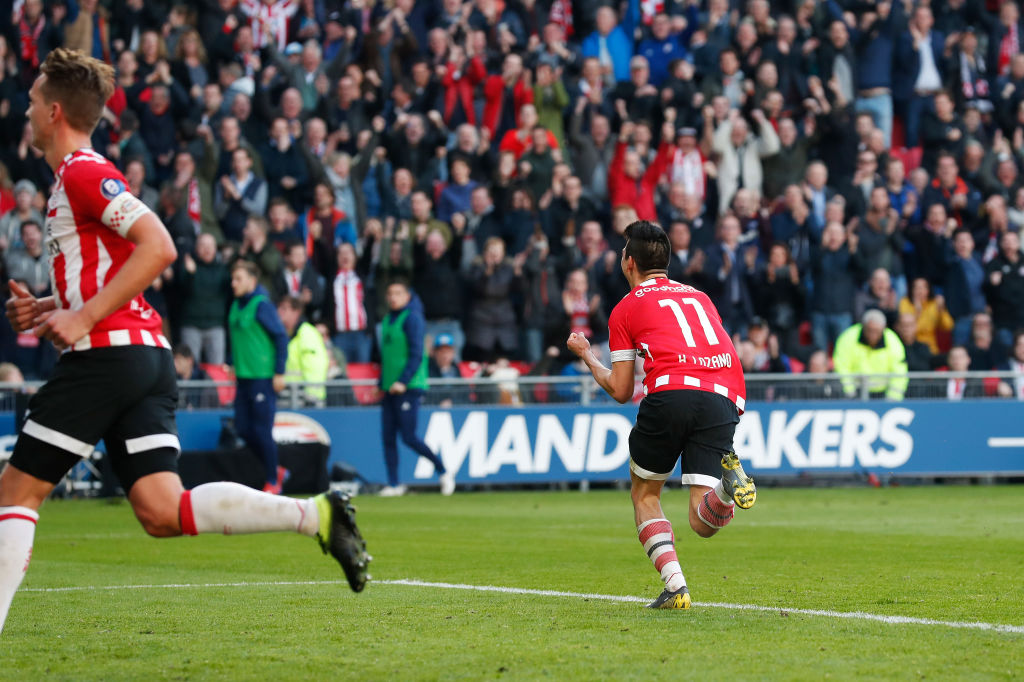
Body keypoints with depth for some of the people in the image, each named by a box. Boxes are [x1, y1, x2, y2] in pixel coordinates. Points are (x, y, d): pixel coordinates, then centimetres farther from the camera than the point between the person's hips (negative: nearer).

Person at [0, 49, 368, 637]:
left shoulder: (83, 173, -7)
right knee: (163, 513, -4)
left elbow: (158, 247, -19)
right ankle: (317, 515, -14)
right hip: (148, 355, 9)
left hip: (109, 353, -9)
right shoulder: (81, 176, 24)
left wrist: (84, 318, -19)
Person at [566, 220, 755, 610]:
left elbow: (620, 391, 18)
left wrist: (586, 355, 33)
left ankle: (675, 588, 2)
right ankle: (727, 479, -35)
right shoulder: (699, 296, 30)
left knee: (645, 494, 19)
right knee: (703, 522, 0)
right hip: (724, 398, 3)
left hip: (672, 392, -3)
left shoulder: (626, 308, 17)